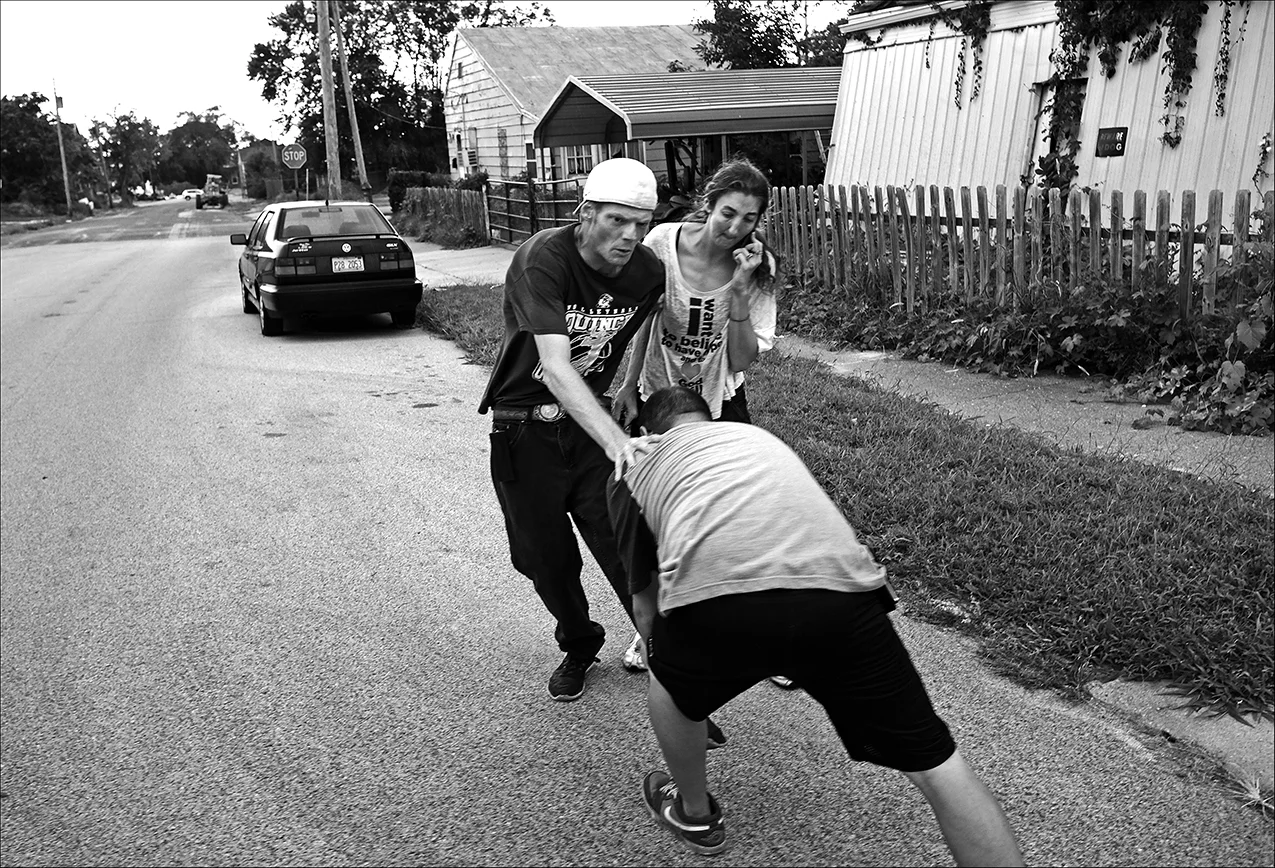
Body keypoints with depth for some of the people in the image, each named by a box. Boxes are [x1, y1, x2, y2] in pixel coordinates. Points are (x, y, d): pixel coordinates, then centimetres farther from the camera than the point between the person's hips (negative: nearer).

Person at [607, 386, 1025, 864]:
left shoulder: (633, 471, 32)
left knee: (671, 683, 34)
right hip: (840, 584, 2)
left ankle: (695, 814, 51)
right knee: (935, 764, 16)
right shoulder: (757, 435, 41)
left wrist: (662, 653, 60)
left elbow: (645, 602, 39)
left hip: (715, 595, -1)